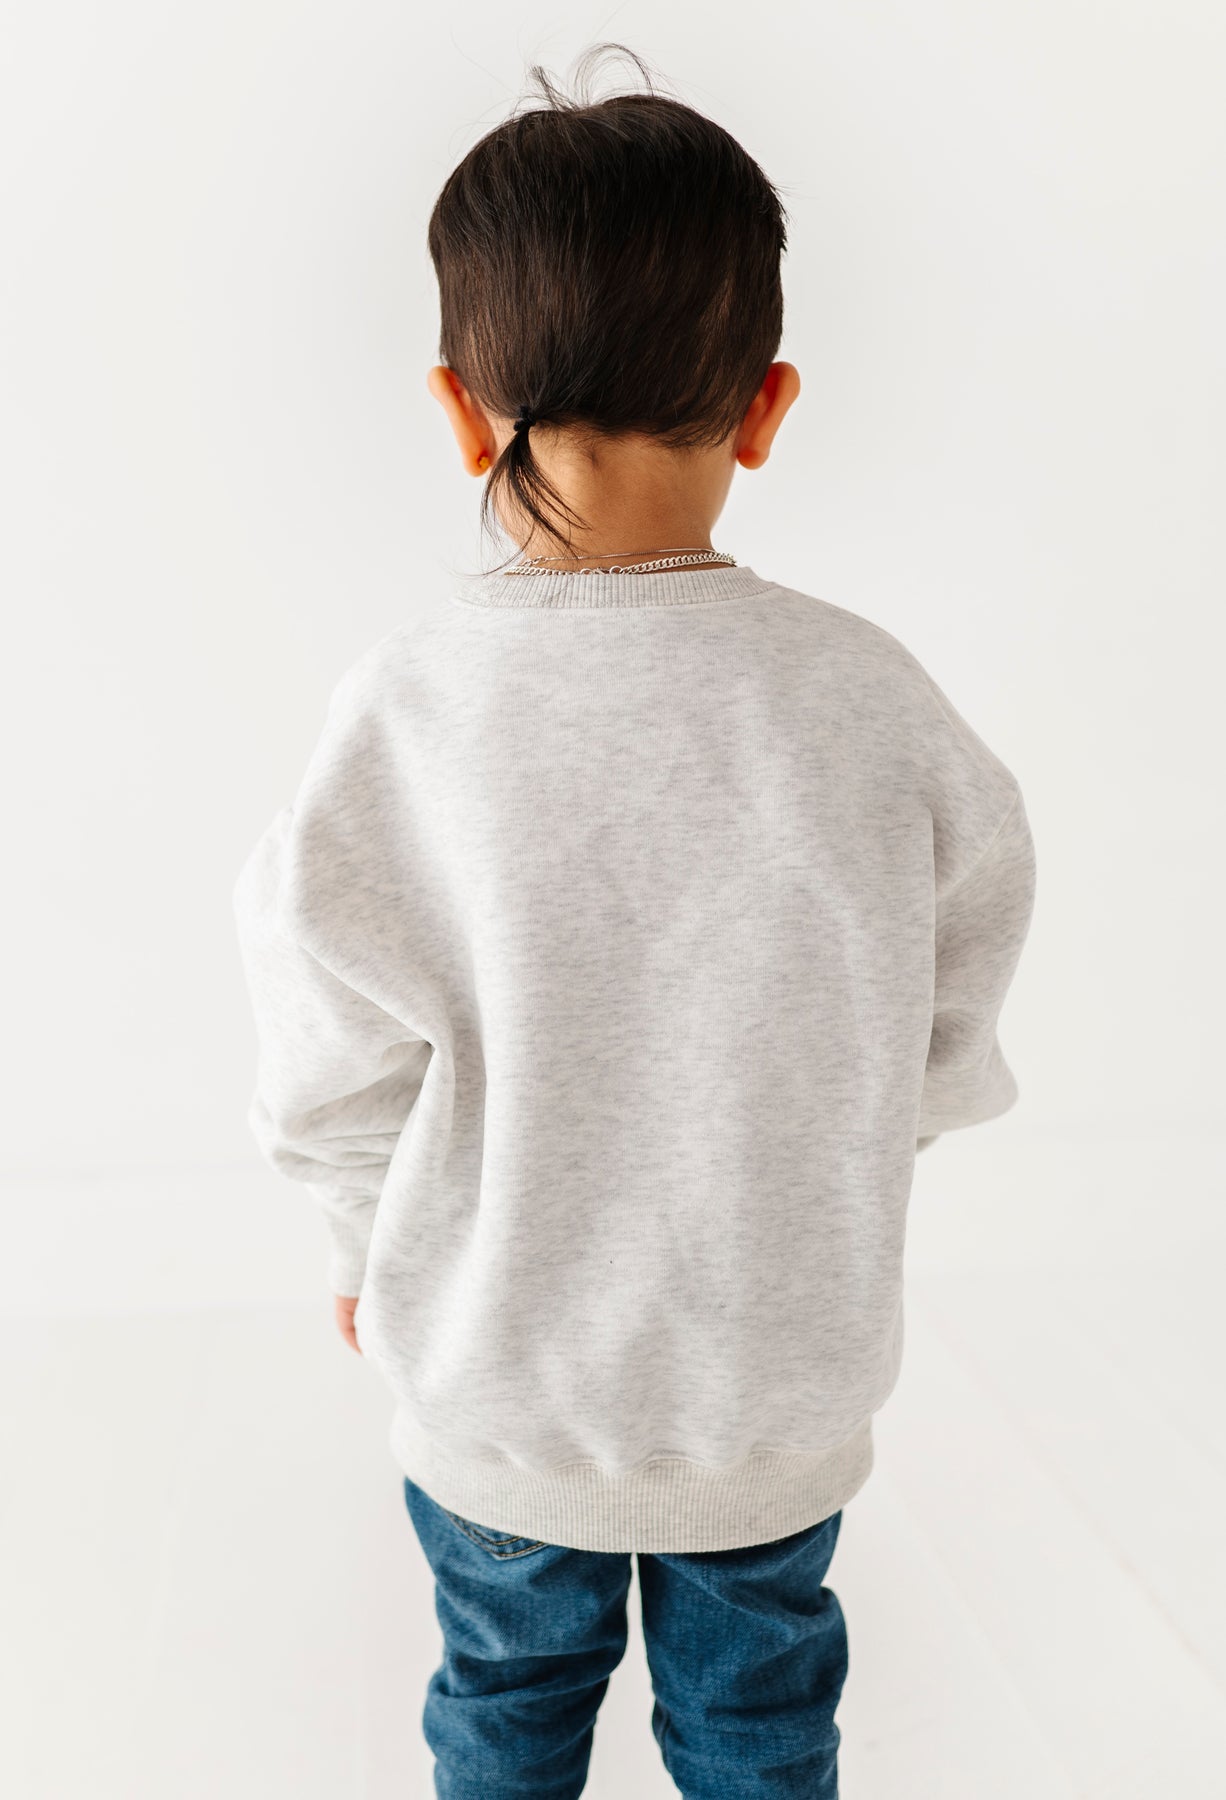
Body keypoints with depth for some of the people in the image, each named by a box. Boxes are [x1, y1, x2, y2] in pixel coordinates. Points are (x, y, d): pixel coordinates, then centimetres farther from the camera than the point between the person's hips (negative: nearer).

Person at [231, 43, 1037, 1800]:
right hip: (786, 1380, 1)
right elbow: (946, 1043, -7)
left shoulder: (407, 705, -24)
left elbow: (341, 1071, -13)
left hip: (496, 1382, 0)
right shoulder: (871, 699, -20)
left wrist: (382, 1252, 8)